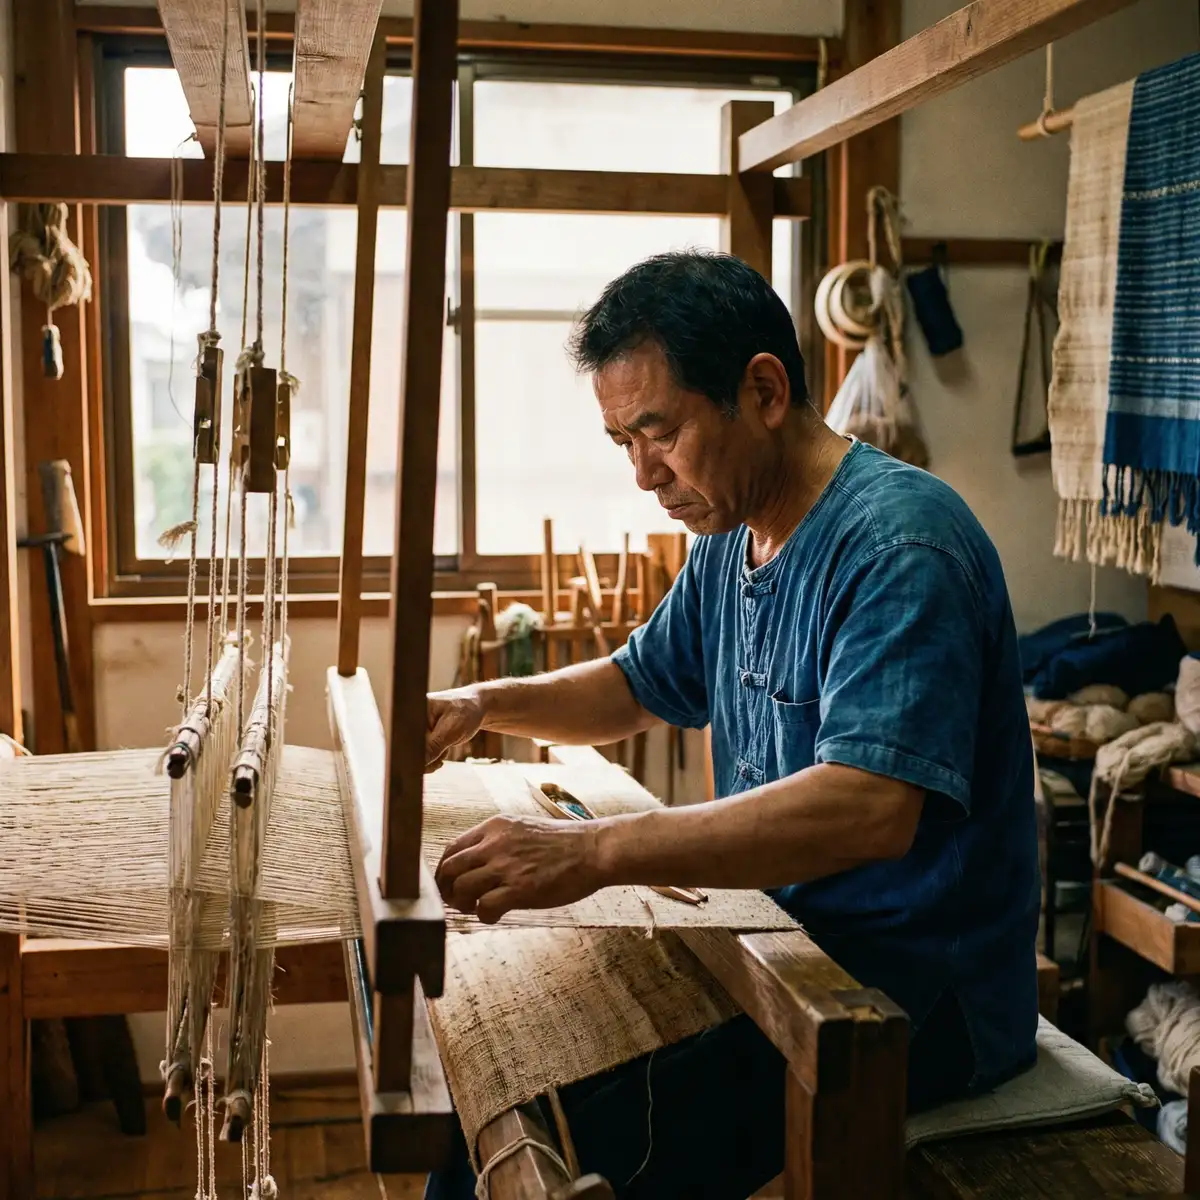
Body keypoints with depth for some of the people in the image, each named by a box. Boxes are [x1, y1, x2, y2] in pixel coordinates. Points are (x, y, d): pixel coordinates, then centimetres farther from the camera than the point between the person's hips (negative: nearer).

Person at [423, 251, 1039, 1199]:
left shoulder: (899, 541, -21)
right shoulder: (730, 537, 8)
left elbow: (870, 808, -34)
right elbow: (634, 689, 22)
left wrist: (598, 851, -39)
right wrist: (484, 706, 4)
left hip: (916, 989, -9)